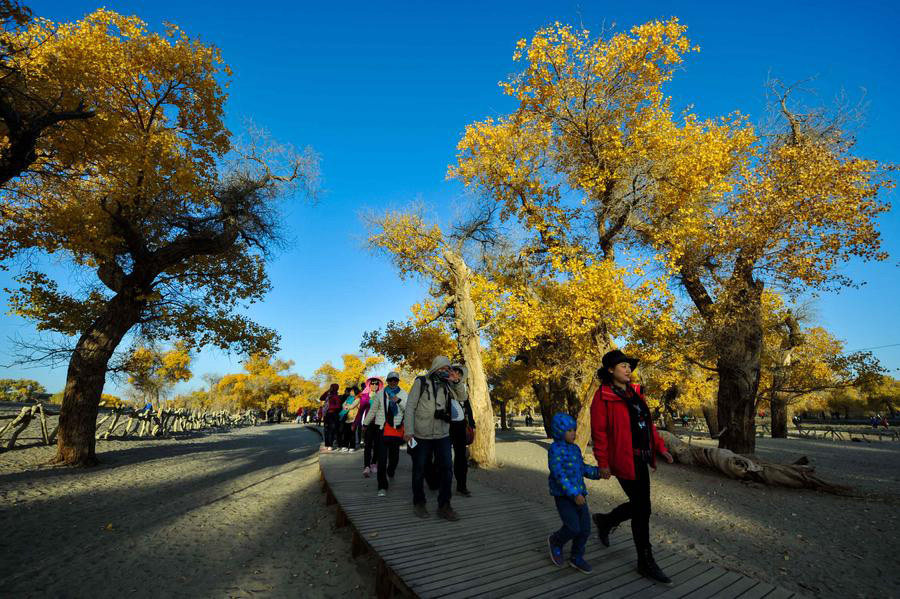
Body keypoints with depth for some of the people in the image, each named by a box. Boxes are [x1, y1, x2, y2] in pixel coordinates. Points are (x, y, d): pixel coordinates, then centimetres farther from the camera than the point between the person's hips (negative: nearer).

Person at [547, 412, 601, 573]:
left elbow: (583, 468, 15)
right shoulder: (555, 449, -16)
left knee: (585, 528, 7)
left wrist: (598, 472, -1)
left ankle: (576, 557, 26)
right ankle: (555, 542, 20)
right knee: (573, 527, -10)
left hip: (579, 494, 7)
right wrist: (574, 494, -24)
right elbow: (559, 475, -21)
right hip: (563, 495, -7)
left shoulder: (575, 449, 9)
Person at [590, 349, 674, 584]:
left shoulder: (635, 393, 9)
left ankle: (605, 521, 42)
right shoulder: (603, 397, -15)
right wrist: (603, 463, -15)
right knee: (642, 509, 2)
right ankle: (646, 562, 21)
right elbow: (598, 432, -15)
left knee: (638, 505, 18)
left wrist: (660, 447, 7)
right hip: (624, 460, -8)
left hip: (641, 459, 8)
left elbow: (648, 423, 15)